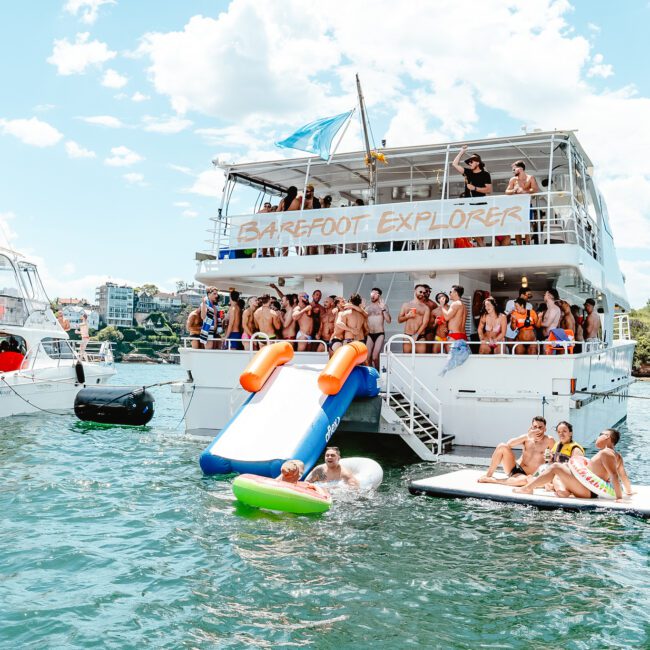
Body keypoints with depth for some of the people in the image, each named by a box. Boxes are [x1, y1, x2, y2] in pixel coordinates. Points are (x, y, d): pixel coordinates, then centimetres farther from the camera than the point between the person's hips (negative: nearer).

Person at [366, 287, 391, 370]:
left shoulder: (383, 306, 3)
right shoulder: (367, 308, 13)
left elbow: (388, 320, -8)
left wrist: (383, 309, -15)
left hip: (380, 334, -4)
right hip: (369, 335, 4)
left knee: (375, 357, -16)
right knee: (367, 357, -6)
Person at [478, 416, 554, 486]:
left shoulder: (548, 440, -4)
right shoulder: (527, 437, 2)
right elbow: (508, 444, -12)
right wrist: (527, 436, -19)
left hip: (525, 475, -3)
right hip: (513, 468, 3)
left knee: (525, 480, -42)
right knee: (502, 446, -20)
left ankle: (492, 480, -22)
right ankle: (488, 475, -9)